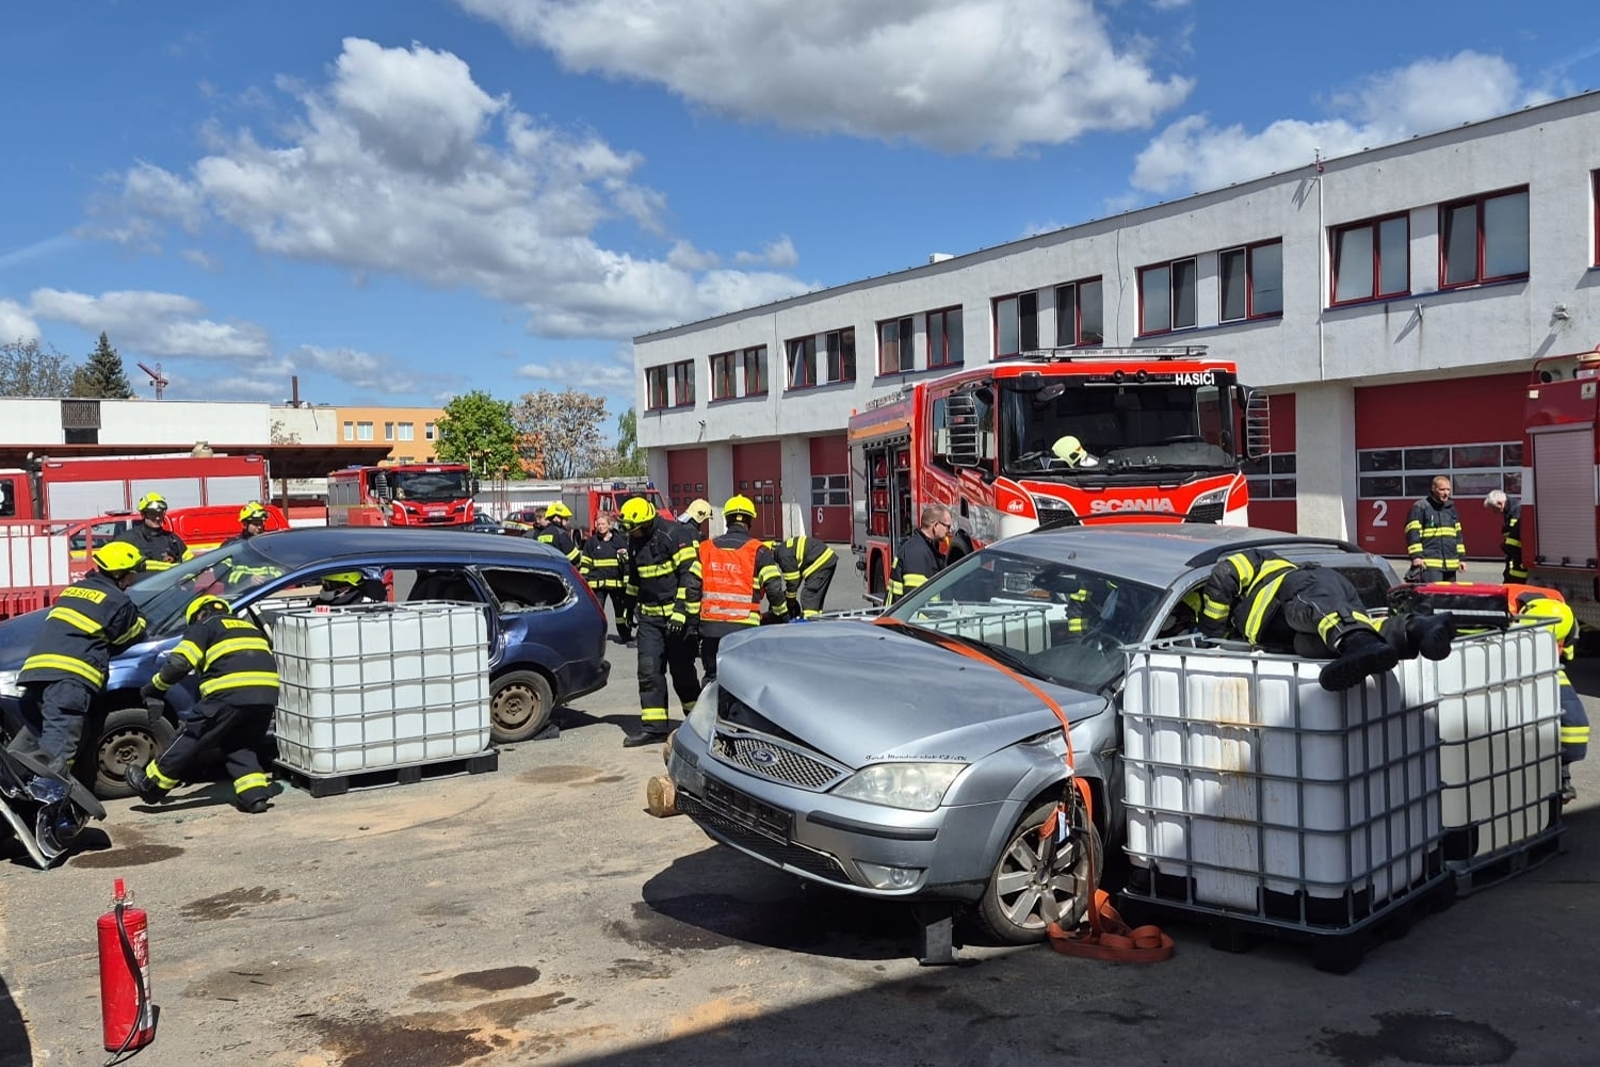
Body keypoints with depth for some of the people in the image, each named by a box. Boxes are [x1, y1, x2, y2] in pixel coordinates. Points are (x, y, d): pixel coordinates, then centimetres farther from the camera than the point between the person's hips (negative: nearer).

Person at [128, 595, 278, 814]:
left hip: (231, 693, -5)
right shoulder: (251, 627, 31)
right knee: (239, 745, 19)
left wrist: (155, 687, 15)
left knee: (192, 737, 9)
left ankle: (150, 784, 21)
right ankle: (255, 794, 5)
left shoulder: (203, 627, 13)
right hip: (267, 693, 5)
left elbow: (179, 663, 1)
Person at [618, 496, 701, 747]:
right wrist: (631, 604, 25)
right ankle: (653, 726, 3)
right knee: (649, 669, 0)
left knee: (681, 670, 1)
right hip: (649, 616, 7)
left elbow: (691, 575, -18)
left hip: (678, 616, -7)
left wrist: (681, 610, -22)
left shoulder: (675, 535, -14)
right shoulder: (635, 542, 11)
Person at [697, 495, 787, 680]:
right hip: (743, 629, -3)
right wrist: (783, 615, 11)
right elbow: (774, 589, -6)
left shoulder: (705, 549, 9)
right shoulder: (758, 551, -1)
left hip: (710, 628, 3)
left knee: (712, 677, 14)